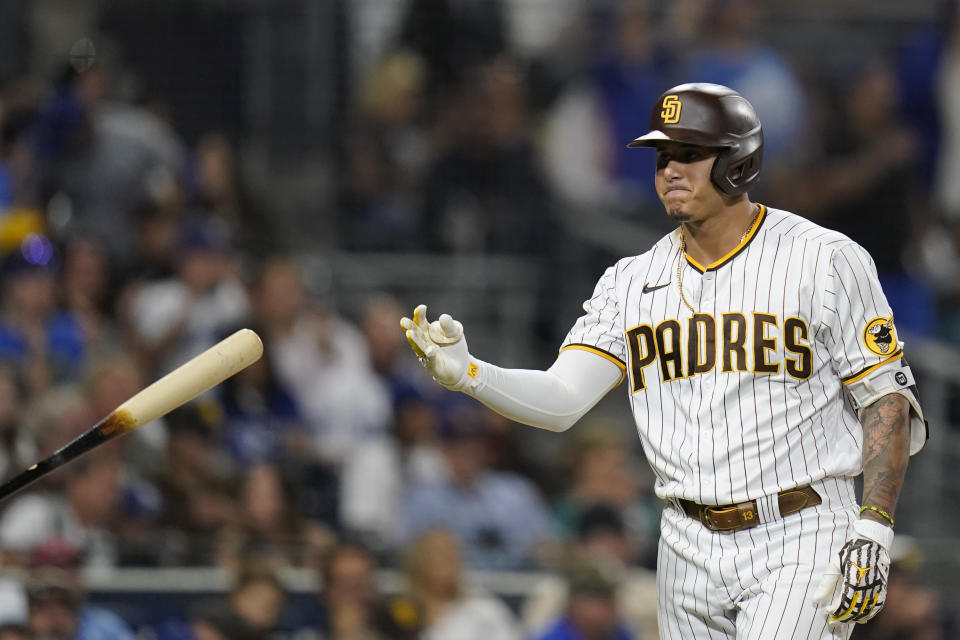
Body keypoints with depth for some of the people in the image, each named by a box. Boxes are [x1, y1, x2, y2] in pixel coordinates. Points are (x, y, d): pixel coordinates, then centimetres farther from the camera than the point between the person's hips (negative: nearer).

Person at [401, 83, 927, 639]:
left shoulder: (824, 261, -3)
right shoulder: (634, 281, 9)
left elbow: (886, 397, -4)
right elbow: (561, 400, 1)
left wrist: (872, 531, -13)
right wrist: (467, 373, -18)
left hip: (801, 541, -5)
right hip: (690, 547, 5)